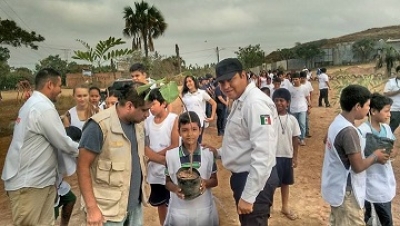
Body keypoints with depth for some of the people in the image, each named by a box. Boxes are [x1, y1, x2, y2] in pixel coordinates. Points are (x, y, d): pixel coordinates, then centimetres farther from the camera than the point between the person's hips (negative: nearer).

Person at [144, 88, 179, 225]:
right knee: (160, 203, 20)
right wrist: (163, 159, -12)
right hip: (154, 171, 5)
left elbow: (175, 146, -15)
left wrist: (154, 155, -10)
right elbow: (145, 147, 1)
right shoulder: (147, 121, 1)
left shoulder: (174, 119, -12)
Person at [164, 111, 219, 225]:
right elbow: (167, 182, 4)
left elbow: (214, 181, 4)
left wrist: (206, 183, -17)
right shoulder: (171, 155, -6)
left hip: (204, 210, 0)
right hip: (179, 211, 0)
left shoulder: (208, 153, -5)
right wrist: (175, 188, -17)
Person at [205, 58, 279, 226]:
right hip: (243, 176, 10)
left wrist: (248, 196, -26)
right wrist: (219, 152, 9)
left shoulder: (256, 103, -23)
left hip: (256, 180, -10)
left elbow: (263, 153, -29)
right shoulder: (239, 101, 10)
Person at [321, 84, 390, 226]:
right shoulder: (349, 131, -27)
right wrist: (375, 156, -5)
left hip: (336, 187, 9)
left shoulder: (337, 122, 1)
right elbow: (358, 167, -24)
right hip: (346, 191, -9)